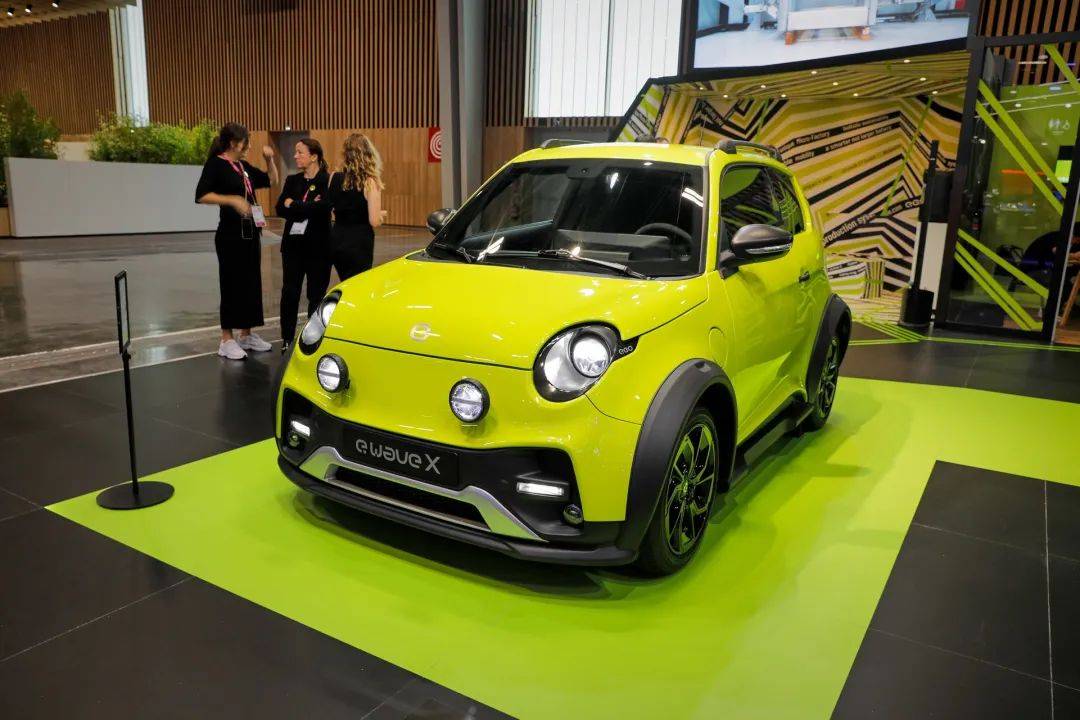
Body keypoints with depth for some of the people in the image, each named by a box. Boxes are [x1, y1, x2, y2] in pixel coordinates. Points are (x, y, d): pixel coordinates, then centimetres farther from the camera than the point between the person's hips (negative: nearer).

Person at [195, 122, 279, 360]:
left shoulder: (244, 166, 12)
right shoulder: (216, 164, -9)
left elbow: (271, 180, 22)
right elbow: (201, 195, -18)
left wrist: (269, 159, 6)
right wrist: (232, 200, -27)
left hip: (250, 233, 8)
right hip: (230, 235, -8)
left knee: (251, 283, 10)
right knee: (231, 285, -3)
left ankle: (246, 335, 21)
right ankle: (227, 340, 5)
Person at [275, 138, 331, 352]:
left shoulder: (327, 181, -5)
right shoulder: (292, 180, 10)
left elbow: (321, 208, -20)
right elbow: (280, 209, -1)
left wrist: (294, 205, -8)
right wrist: (307, 208, -15)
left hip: (318, 246, -4)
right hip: (293, 244, 4)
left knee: (316, 294, 4)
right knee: (290, 292, 5)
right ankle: (287, 339, 15)